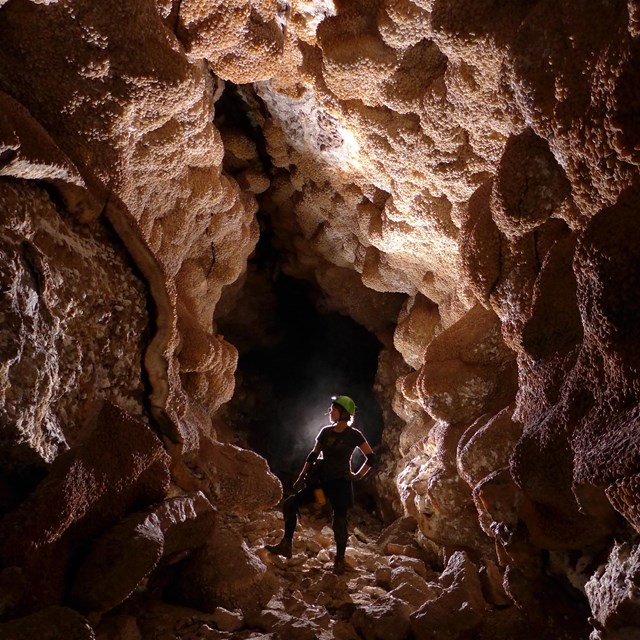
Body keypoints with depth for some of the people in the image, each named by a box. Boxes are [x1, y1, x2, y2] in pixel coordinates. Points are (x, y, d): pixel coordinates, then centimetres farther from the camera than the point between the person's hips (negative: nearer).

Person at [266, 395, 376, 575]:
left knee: (339, 522, -5)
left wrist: (358, 475, -4)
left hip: (340, 484, -5)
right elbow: (313, 455, 13)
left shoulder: (353, 435, -8)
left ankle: (339, 560, 13)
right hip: (321, 480, 5)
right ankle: (286, 545, 5)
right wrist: (301, 477, 11)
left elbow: (371, 458, -2)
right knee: (290, 504, -2)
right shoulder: (326, 432, 5)